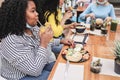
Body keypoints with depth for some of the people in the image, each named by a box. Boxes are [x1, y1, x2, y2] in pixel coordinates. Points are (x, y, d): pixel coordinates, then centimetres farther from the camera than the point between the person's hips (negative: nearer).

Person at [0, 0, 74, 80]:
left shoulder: (34, 28, -5)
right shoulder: (11, 41, -32)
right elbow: (35, 70, -30)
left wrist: (61, 41, 7)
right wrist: (43, 43, -31)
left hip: (40, 66, 8)